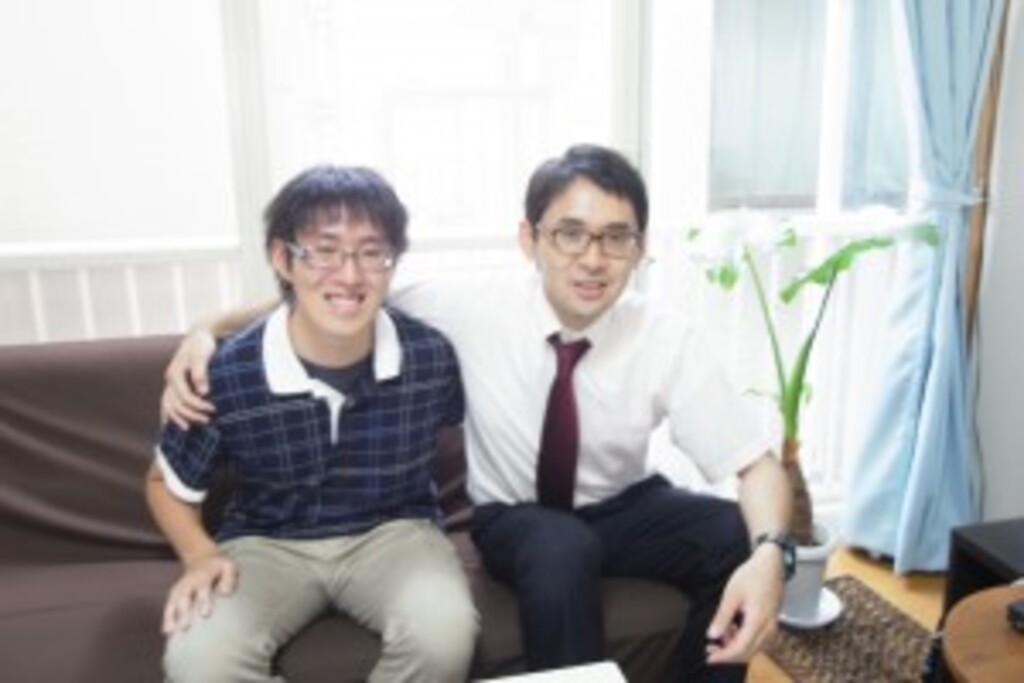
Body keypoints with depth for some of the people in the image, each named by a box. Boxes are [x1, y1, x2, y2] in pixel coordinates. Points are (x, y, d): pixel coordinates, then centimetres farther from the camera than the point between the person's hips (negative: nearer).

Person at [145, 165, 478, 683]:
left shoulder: (431, 356, -15)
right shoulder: (226, 375, -17)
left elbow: (455, 424, 11)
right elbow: (167, 483, 2)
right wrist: (201, 557, -15)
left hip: (392, 532, 1)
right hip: (268, 543, 0)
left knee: (443, 635, -29)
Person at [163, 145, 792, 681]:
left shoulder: (667, 339, -19)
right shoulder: (472, 308, -21)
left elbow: (757, 462, -18)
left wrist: (769, 553, -39)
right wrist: (209, 331, -26)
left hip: (627, 508, 2)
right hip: (517, 519, -1)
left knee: (740, 540, -25)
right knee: (563, 550, -36)